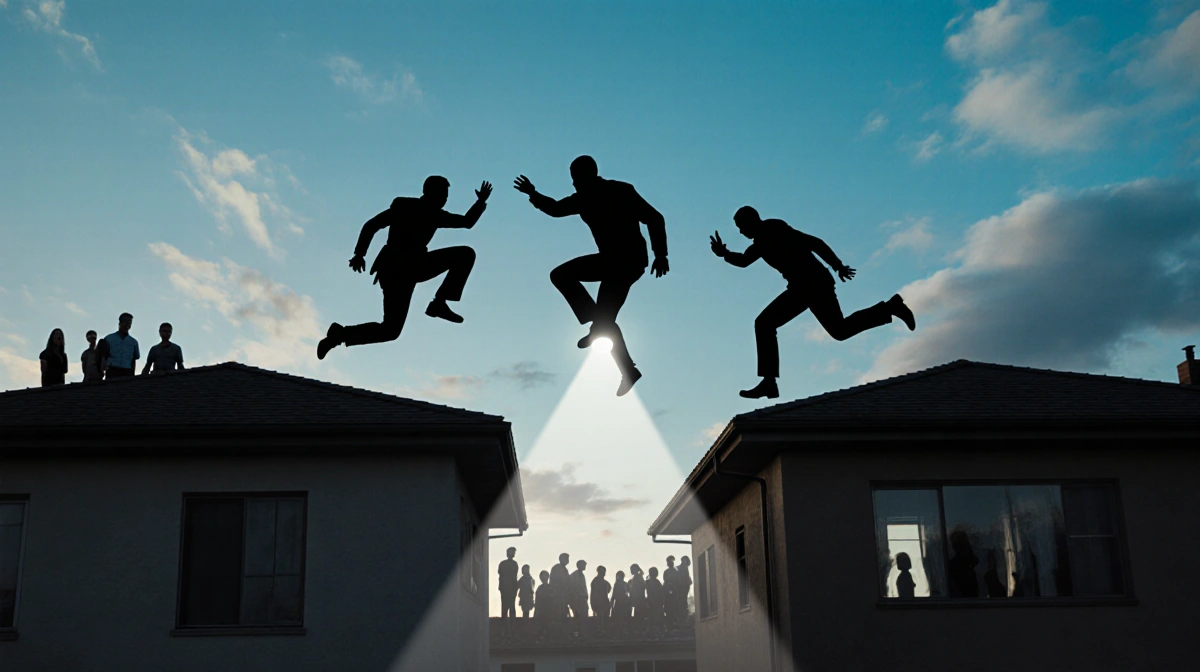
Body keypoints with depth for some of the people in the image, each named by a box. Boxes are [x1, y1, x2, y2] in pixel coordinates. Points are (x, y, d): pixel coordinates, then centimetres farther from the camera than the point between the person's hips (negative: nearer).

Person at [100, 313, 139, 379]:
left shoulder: (133, 342, 16)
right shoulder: (109, 339, 12)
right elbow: (104, 358, 10)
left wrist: (132, 375, 9)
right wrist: (102, 371, -3)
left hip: (127, 374, 1)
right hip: (112, 372, -1)